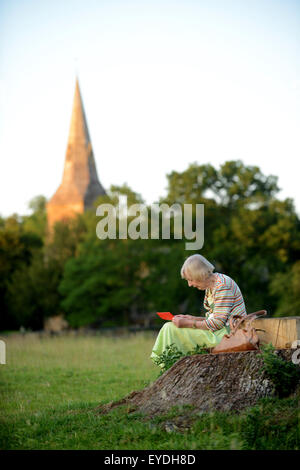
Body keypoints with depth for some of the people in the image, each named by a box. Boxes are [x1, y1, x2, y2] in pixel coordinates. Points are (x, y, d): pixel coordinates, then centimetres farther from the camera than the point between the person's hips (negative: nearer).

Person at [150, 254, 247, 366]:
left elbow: (217, 323, -22)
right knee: (169, 326, 6)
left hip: (228, 333, -10)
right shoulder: (210, 286, 12)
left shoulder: (223, 284, -18)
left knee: (171, 329, -13)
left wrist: (189, 324, -18)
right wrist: (193, 319, 2)